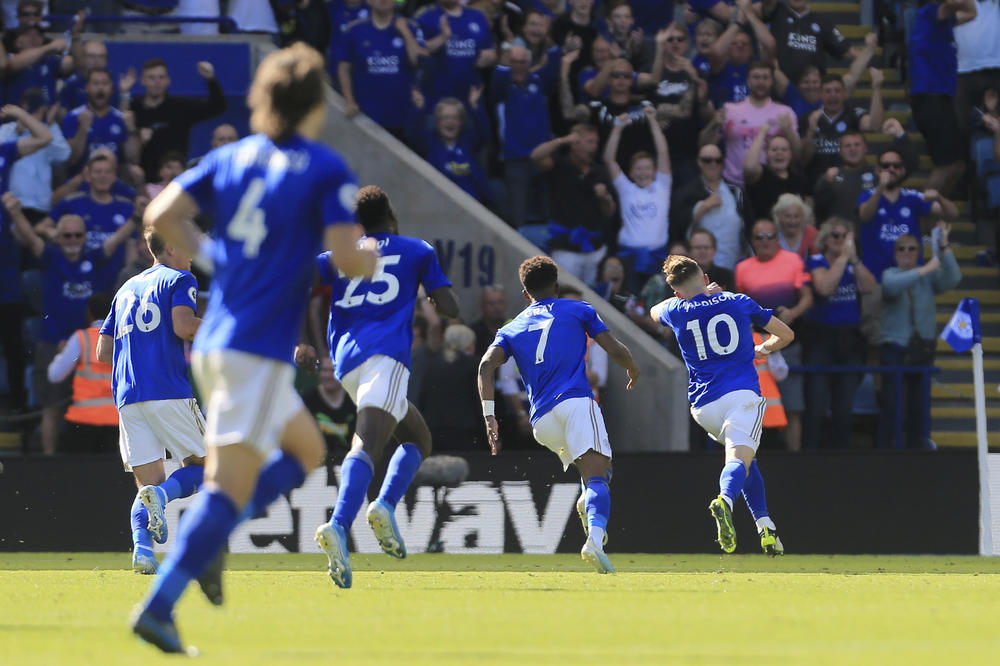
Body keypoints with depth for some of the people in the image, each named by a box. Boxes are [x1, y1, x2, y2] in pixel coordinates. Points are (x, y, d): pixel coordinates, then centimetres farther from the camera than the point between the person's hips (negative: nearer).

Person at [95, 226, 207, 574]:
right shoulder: (180, 280, 4)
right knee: (202, 464, 7)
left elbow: (103, 352, 25)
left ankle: (141, 546, -20)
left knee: (149, 480, 6)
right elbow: (183, 326, -15)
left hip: (127, 397, 6)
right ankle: (161, 494, -24)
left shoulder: (126, 289, 24)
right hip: (169, 391, -6)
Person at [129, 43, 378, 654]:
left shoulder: (231, 158, 12)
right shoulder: (327, 169, -5)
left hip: (213, 343, 8)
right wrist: (372, 254, 10)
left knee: (307, 449, 23)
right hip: (260, 350, -7)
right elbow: (349, 258, -12)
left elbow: (162, 215, 3)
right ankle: (159, 606, -21)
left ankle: (207, 543, 6)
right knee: (230, 485, -11)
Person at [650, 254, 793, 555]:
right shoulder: (739, 302, 12)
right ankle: (724, 500, -52)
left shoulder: (677, 312, 13)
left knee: (743, 457, 22)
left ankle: (765, 526, 12)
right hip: (742, 393, -2)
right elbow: (786, 334, 21)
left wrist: (696, 295, 46)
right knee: (739, 459, -19)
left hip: (703, 406, 2)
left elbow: (655, 310, 40)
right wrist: (762, 349, 40)